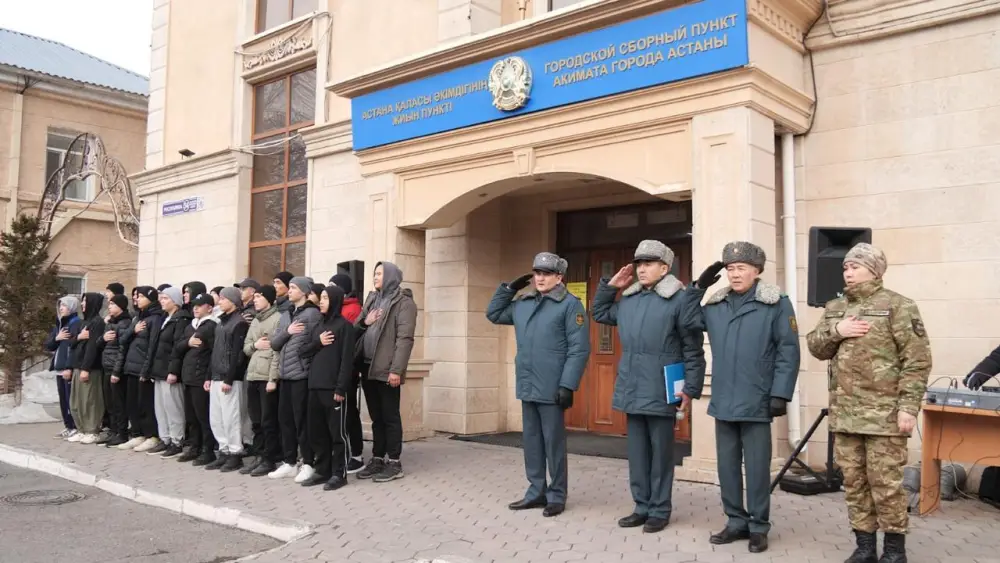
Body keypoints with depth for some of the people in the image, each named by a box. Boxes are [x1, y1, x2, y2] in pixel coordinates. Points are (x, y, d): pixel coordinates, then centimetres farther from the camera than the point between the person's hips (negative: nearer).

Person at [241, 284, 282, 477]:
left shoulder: (278, 318, -7)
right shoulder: (255, 321, 18)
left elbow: (277, 351, -12)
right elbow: (245, 348, 18)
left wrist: (273, 378, -16)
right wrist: (254, 345, -5)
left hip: (268, 377, -8)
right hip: (252, 376, 8)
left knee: (269, 421, -1)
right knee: (256, 421, 11)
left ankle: (270, 460, 6)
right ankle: (259, 456, 20)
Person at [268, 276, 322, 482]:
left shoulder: (313, 313, -7)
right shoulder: (285, 316, 17)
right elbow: (274, 343, 9)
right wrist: (287, 332, -8)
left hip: (302, 375, -7)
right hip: (285, 375, 8)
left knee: (302, 421, -3)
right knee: (285, 419, 11)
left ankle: (308, 464, 6)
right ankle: (288, 462, 20)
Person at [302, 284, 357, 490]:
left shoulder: (344, 325, -6)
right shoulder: (319, 326, 17)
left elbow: (347, 359, -12)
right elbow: (304, 350, 15)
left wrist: (341, 388, -17)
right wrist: (318, 342, -5)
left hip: (333, 388, -7)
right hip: (315, 386, 7)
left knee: (337, 432, -1)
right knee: (317, 432, 10)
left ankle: (339, 473, 6)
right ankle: (322, 471, 19)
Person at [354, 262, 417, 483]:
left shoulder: (403, 302, -6)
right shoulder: (372, 299, 17)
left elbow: (404, 338, -14)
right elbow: (355, 328, 19)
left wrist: (396, 369, -20)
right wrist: (365, 322, -4)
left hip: (386, 370, -7)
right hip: (368, 367, 7)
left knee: (390, 416, 0)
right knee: (376, 417, 13)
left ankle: (394, 462, 7)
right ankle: (377, 458, 20)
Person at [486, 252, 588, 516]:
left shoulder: (570, 305, -8)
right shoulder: (523, 304, 12)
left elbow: (579, 349, -13)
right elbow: (494, 314, 26)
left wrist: (567, 385, -19)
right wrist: (509, 288, 12)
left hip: (552, 389, -6)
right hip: (527, 387, 6)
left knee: (553, 443, 3)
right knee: (531, 442, 13)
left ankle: (557, 496, 15)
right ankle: (536, 491, 25)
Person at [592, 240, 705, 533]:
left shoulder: (678, 299, -10)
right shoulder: (627, 300, 11)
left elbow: (694, 349, -9)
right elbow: (599, 313, 27)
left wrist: (691, 388, -12)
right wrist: (610, 285, 12)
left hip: (661, 392, -6)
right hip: (632, 390, 7)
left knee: (660, 452, 5)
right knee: (637, 452, 13)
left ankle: (660, 510, 17)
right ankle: (642, 506, 25)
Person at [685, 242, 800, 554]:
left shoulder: (776, 304, -6)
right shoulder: (715, 305, 8)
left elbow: (788, 351, -8)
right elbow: (690, 321, 22)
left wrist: (780, 394, -13)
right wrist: (698, 288, 9)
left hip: (756, 403, -5)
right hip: (723, 401, 5)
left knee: (756, 468, 6)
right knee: (727, 466, 12)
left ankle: (758, 527, 19)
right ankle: (736, 521, 26)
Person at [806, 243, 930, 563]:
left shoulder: (897, 306, -5)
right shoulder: (835, 308, 14)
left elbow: (917, 360, -9)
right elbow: (815, 348, 13)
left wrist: (909, 406, -15)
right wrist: (835, 331, -7)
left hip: (883, 413, -6)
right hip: (844, 413, 6)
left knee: (885, 481, 0)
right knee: (853, 480, 11)